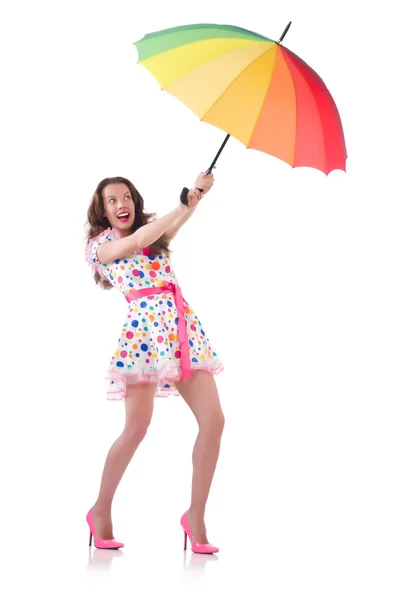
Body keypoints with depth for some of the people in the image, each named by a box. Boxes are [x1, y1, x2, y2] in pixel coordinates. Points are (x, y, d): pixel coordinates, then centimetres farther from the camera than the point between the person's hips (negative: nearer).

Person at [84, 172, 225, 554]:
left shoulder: (155, 232, 22)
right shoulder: (101, 245, 9)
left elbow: (174, 223, 1)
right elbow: (137, 241, -10)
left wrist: (197, 194, -19)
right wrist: (186, 204, -10)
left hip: (183, 326, 5)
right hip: (144, 329, -5)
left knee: (213, 421, -6)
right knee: (136, 428, -7)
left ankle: (196, 515, 3)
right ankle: (101, 511, 12)